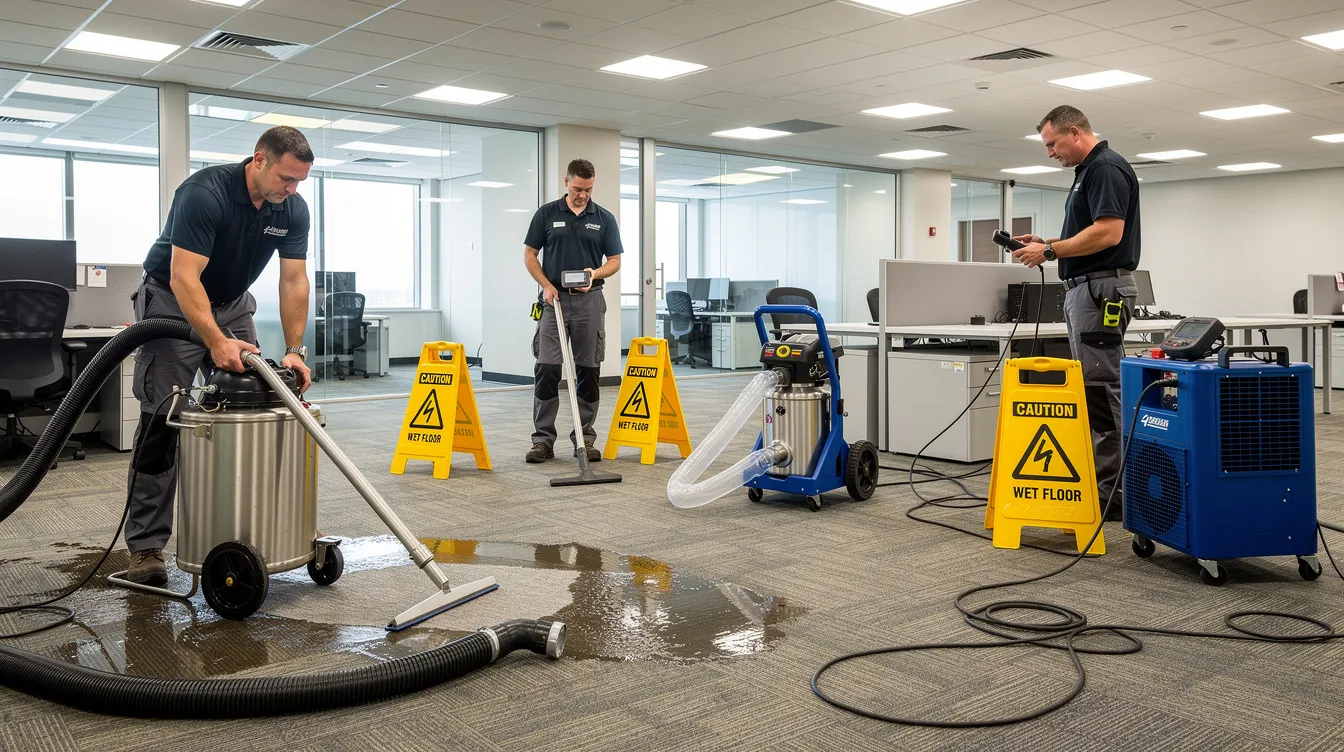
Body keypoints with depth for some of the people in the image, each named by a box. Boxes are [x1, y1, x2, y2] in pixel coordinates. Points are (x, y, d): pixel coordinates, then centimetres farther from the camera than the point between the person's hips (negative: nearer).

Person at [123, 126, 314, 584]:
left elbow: (294, 281, -11)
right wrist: (216, 342, -42)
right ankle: (146, 545, -6)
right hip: (173, 302, -6)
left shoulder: (293, 209, -11)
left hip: (232, 304, 6)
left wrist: (295, 351, -19)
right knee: (162, 421, -10)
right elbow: (184, 278, -33)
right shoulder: (204, 193, -29)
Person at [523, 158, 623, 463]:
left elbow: (615, 261, 4)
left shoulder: (604, 218, 4)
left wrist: (595, 273, -16)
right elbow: (530, 255, 4)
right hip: (554, 300, -1)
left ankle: (585, 438, 12)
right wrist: (546, 285, -10)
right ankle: (543, 440, 2)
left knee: (588, 372, 3)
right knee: (547, 371, -5)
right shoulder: (546, 213, 2)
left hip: (590, 301, 1)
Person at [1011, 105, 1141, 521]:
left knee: (1100, 390, -8)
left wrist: (1050, 251, -16)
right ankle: (1099, 482, 19)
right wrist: (1046, 242, 12)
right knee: (1093, 389, 12)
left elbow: (1109, 233, -23)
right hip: (1085, 289, 11)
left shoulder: (1107, 167, -13)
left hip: (1102, 289, -11)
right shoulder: (1090, 171, 20)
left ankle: (1112, 493, -3)